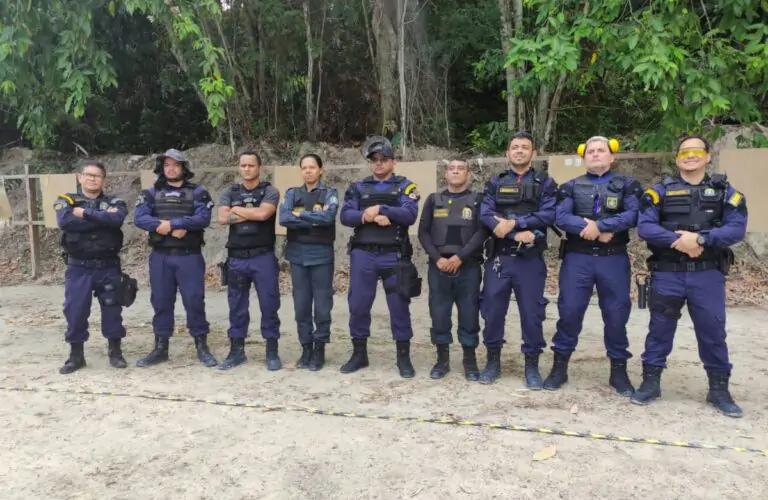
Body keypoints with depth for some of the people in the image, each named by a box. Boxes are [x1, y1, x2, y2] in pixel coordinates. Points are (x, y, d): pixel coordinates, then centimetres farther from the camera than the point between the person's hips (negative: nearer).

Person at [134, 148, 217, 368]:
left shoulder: (198, 193, 3)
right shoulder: (151, 194, 9)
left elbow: (203, 219, -13)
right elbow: (139, 219, -6)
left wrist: (170, 223, -16)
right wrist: (175, 229, -18)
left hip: (189, 257, -2)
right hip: (160, 257, 2)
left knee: (194, 301, 1)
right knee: (161, 302, 9)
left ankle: (202, 346, 12)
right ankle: (160, 348, 20)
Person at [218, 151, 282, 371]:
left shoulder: (270, 191, 1)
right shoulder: (229, 193, 11)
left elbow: (263, 213, -17)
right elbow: (222, 218, -6)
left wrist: (237, 210, -4)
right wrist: (252, 213, -9)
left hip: (263, 257, -3)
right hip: (236, 258, 3)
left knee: (269, 305, 2)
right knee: (237, 306, 10)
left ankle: (272, 352, 12)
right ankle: (236, 350, 22)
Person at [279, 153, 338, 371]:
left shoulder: (330, 193, 4)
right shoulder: (292, 194, 10)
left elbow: (328, 217, -16)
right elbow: (284, 219, -8)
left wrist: (299, 214, -9)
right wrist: (314, 221, -13)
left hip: (321, 254, -2)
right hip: (298, 254, 3)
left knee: (322, 305, 1)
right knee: (301, 305, 7)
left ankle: (319, 349, 14)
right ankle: (306, 348, 20)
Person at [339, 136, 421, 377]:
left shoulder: (405, 186, 6)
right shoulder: (358, 188, 13)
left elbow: (409, 215, -11)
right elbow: (346, 216, -2)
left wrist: (380, 209, -16)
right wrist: (371, 217, -16)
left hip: (394, 256, -2)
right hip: (363, 255, 2)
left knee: (399, 307, 2)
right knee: (358, 305, 6)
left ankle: (404, 357, 15)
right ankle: (359, 354, 22)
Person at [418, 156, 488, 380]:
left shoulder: (477, 199, 5)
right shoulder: (433, 200, 10)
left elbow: (482, 232, -5)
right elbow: (423, 232, 5)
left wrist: (460, 257, -14)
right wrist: (438, 259, -8)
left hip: (468, 267, -1)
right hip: (438, 266, 2)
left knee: (469, 314, 3)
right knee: (438, 314, 5)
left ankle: (470, 361, 16)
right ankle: (442, 360, 18)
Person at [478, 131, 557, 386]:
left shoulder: (545, 183, 6)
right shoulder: (495, 183, 10)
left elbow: (549, 215, -9)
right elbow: (485, 215, -5)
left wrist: (514, 223, -17)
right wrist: (519, 234, -18)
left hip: (530, 260, -1)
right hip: (498, 258, 2)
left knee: (532, 313, 3)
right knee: (492, 310, 6)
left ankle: (532, 365, 18)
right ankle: (493, 360, 22)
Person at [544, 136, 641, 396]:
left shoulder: (626, 185, 7)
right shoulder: (571, 186, 9)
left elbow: (633, 215, -10)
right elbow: (560, 217, -7)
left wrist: (599, 225, -19)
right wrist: (595, 231, -17)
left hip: (614, 259, 0)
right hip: (577, 258, 0)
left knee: (616, 314, 6)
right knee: (569, 311, 1)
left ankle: (618, 370, 21)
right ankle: (559, 366, 15)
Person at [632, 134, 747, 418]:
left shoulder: (724, 190, 6)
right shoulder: (661, 190, 4)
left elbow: (737, 228, -6)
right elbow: (644, 227, -8)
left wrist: (700, 238, -19)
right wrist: (677, 241, -20)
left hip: (708, 274, 1)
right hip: (667, 273, 0)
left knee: (713, 331, 7)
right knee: (660, 328, 7)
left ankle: (719, 389, 22)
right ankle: (650, 382, 19)